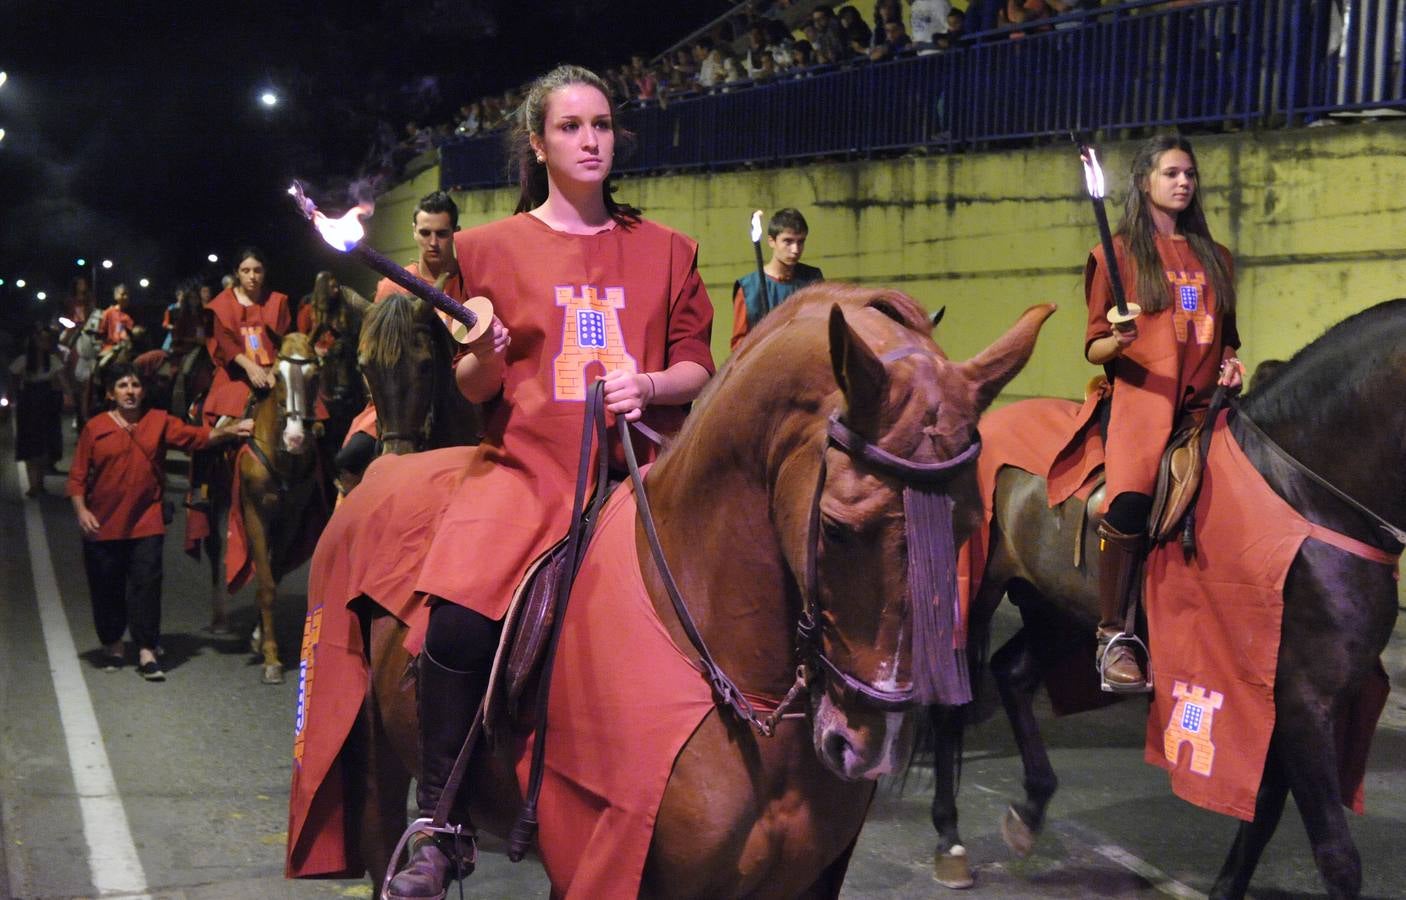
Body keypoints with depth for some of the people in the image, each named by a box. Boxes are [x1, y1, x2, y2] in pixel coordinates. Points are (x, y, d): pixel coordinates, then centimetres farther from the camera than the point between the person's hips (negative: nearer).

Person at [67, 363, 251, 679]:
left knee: (146, 585, -6)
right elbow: (77, 476, 1)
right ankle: (112, 645, 28)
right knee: (106, 588, 10)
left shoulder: (159, 422, 4)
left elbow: (198, 436, -7)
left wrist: (229, 431, -23)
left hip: (146, 523, 0)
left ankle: (147, 651, -3)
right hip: (103, 525, 0)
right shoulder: (95, 428, 1)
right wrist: (81, 510, -10)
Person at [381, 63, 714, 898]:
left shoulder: (666, 251, 12)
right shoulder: (493, 248, 8)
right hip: (528, 460, -2)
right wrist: (485, 355, -12)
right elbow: (475, 389, 10)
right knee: (460, 618, -24)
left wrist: (652, 385, -10)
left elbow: (697, 367, 11)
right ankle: (436, 827, -7)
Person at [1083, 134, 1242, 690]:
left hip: (1204, 403, 5)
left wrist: (1230, 363, 7)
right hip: (1141, 395, -4)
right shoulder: (1118, 253, 8)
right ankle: (1111, 634, -12)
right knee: (1129, 502, -26)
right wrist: (1115, 343, -17)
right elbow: (1092, 348, 5)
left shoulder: (1215, 258, 21)